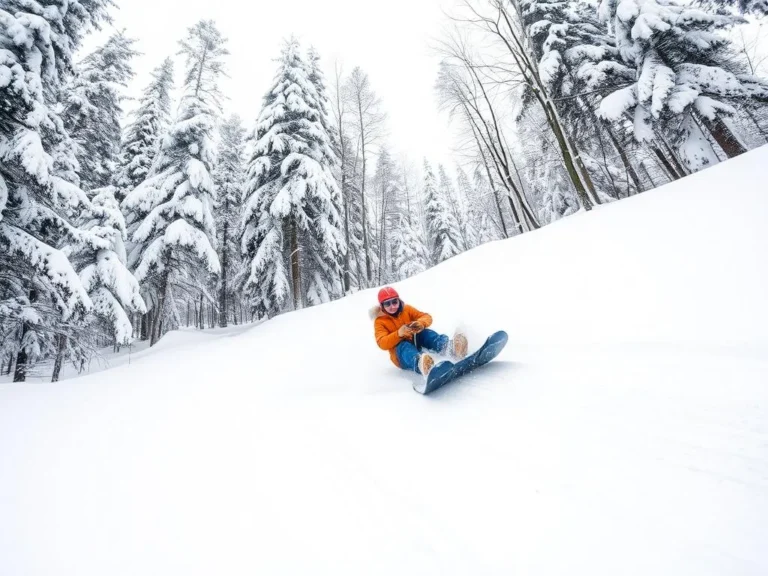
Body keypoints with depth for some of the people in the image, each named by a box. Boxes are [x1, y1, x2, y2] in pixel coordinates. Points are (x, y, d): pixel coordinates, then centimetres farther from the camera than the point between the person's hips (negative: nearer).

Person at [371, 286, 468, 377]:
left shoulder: (407, 309, 5)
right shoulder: (380, 321, -4)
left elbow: (427, 317, -2)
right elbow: (382, 343, -18)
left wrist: (421, 323, -27)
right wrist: (398, 334, -35)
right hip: (401, 354, -3)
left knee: (425, 333, -25)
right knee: (404, 346, -38)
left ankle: (448, 347, -58)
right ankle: (419, 363, -75)